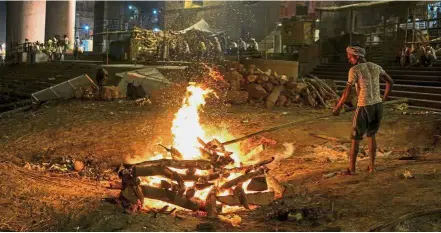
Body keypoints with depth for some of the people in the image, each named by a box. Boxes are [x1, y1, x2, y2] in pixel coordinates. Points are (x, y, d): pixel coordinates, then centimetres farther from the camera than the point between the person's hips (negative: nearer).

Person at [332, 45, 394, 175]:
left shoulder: (354, 70, -11)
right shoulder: (376, 67, 7)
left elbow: (347, 92, -15)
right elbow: (390, 82, 16)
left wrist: (337, 108, -5)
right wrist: (384, 98, 28)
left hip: (364, 107, -6)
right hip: (378, 105, 6)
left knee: (356, 138, 7)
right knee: (371, 135, 21)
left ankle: (352, 169, 9)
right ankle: (372, 166, 20)